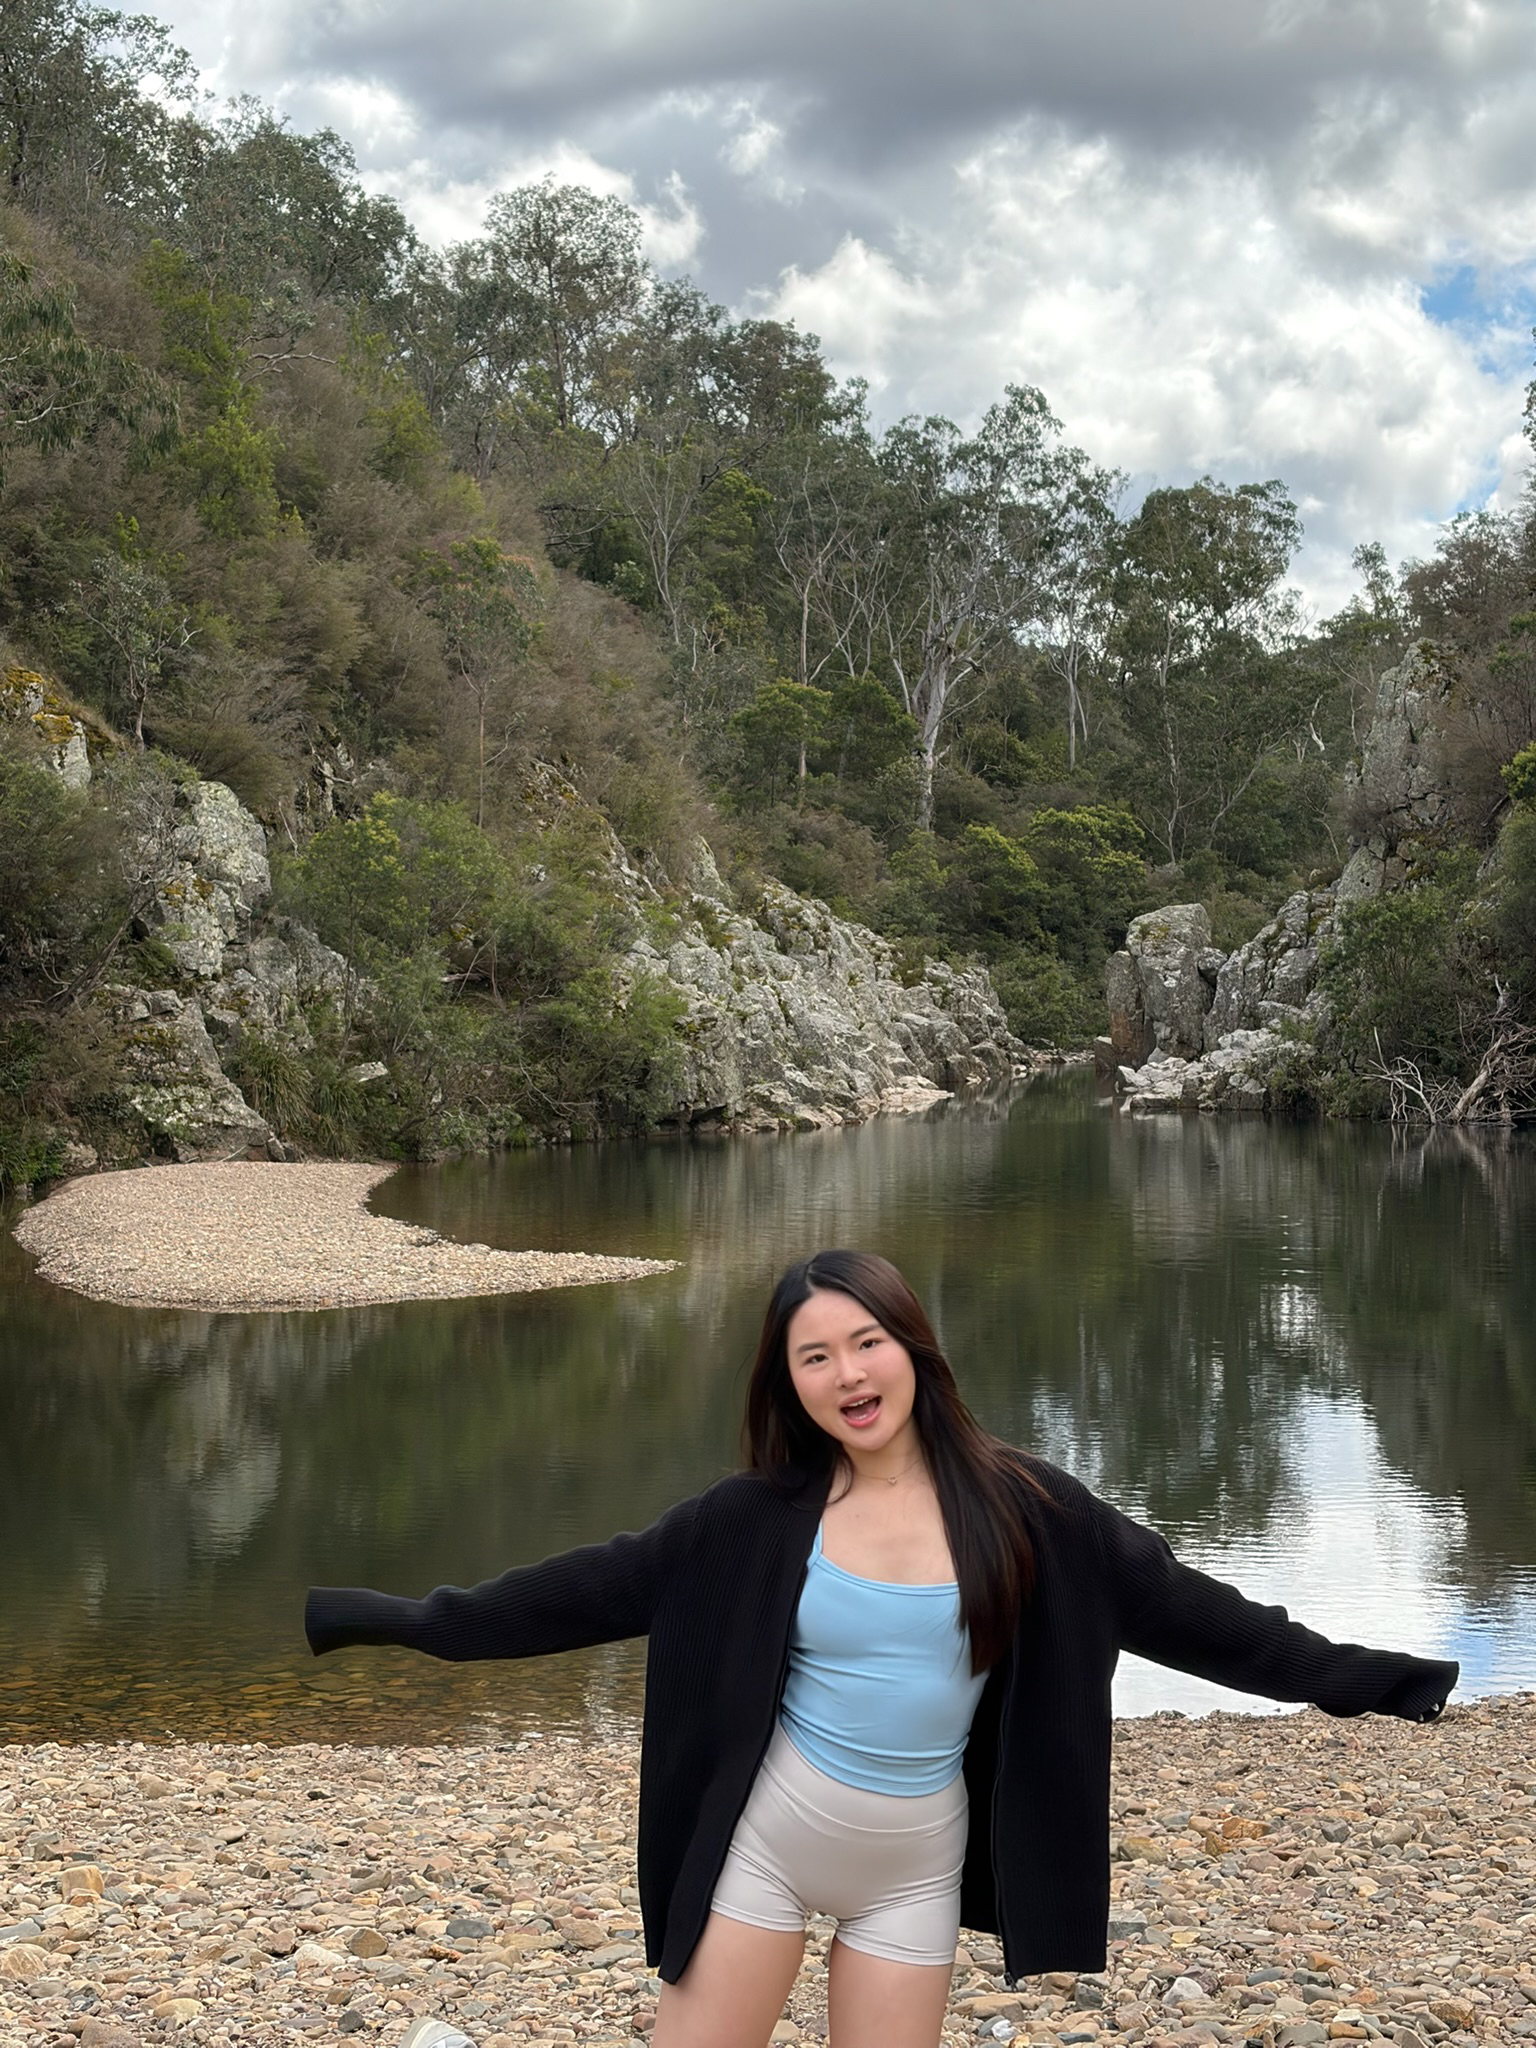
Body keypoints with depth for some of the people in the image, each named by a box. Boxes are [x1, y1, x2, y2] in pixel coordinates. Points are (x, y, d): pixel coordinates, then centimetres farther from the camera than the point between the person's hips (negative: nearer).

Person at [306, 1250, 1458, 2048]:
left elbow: (1171, 1602, -2)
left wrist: (1351, 1675, -2)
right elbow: (600, 1587, -4)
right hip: (763, 1840, 0)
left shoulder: (1018, 1505, -7)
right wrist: (420, 1623, -7)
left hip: (915, 1870, 1)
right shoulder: (761, 1519, -7)